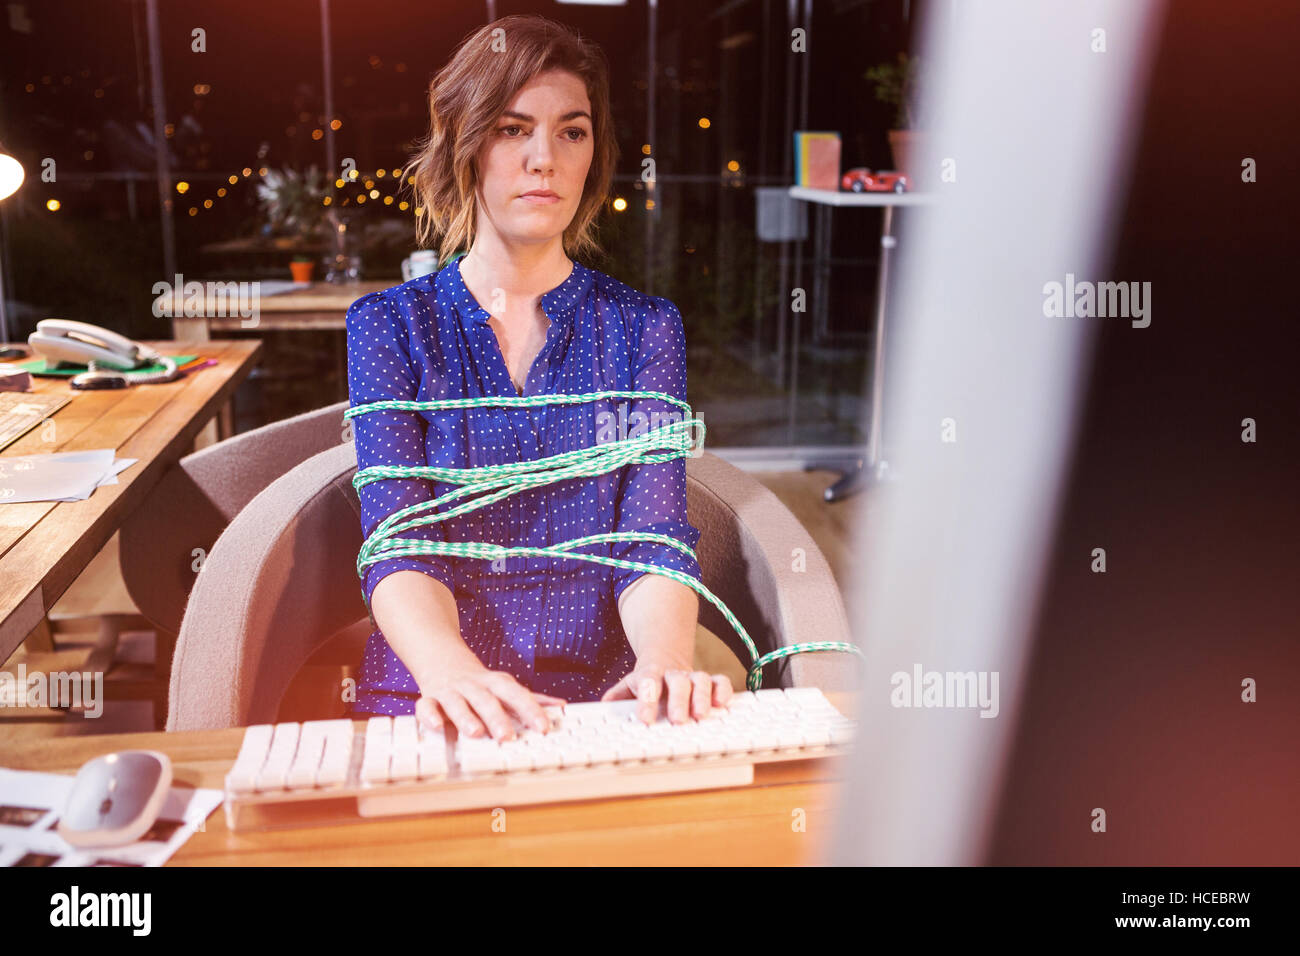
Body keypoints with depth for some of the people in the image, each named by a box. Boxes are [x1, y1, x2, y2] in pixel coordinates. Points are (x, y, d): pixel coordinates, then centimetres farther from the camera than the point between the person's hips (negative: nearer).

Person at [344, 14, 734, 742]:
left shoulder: (645, 327, 9)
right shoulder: (388, 325, 7)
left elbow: (655, 542, -2)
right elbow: (398, 549, -5)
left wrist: (665, 660, -23)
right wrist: (454, 672, -26)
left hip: (600, 703, 1)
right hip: (426, 707, -1)